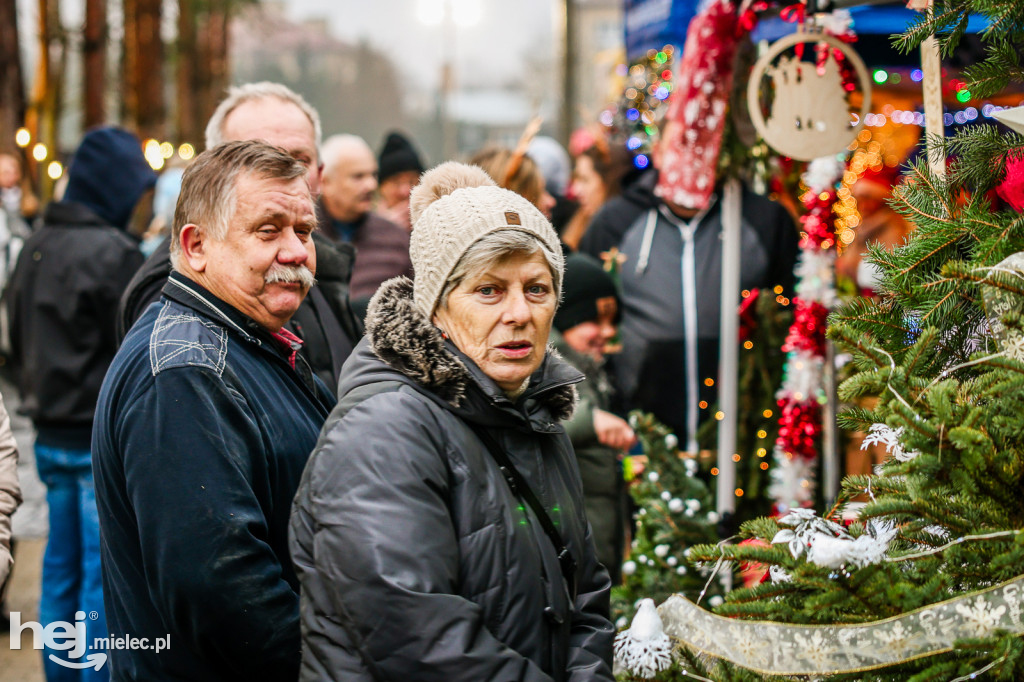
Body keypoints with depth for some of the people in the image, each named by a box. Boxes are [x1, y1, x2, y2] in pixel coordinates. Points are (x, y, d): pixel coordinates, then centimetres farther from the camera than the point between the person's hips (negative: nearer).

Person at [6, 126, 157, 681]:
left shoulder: (35, 248, 11)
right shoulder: (111, 252, -16)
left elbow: (17, 342, 18)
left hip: (52, 436, 8)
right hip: (105, 439, -8)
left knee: (61, 572, 15)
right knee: (105, 575, -2)